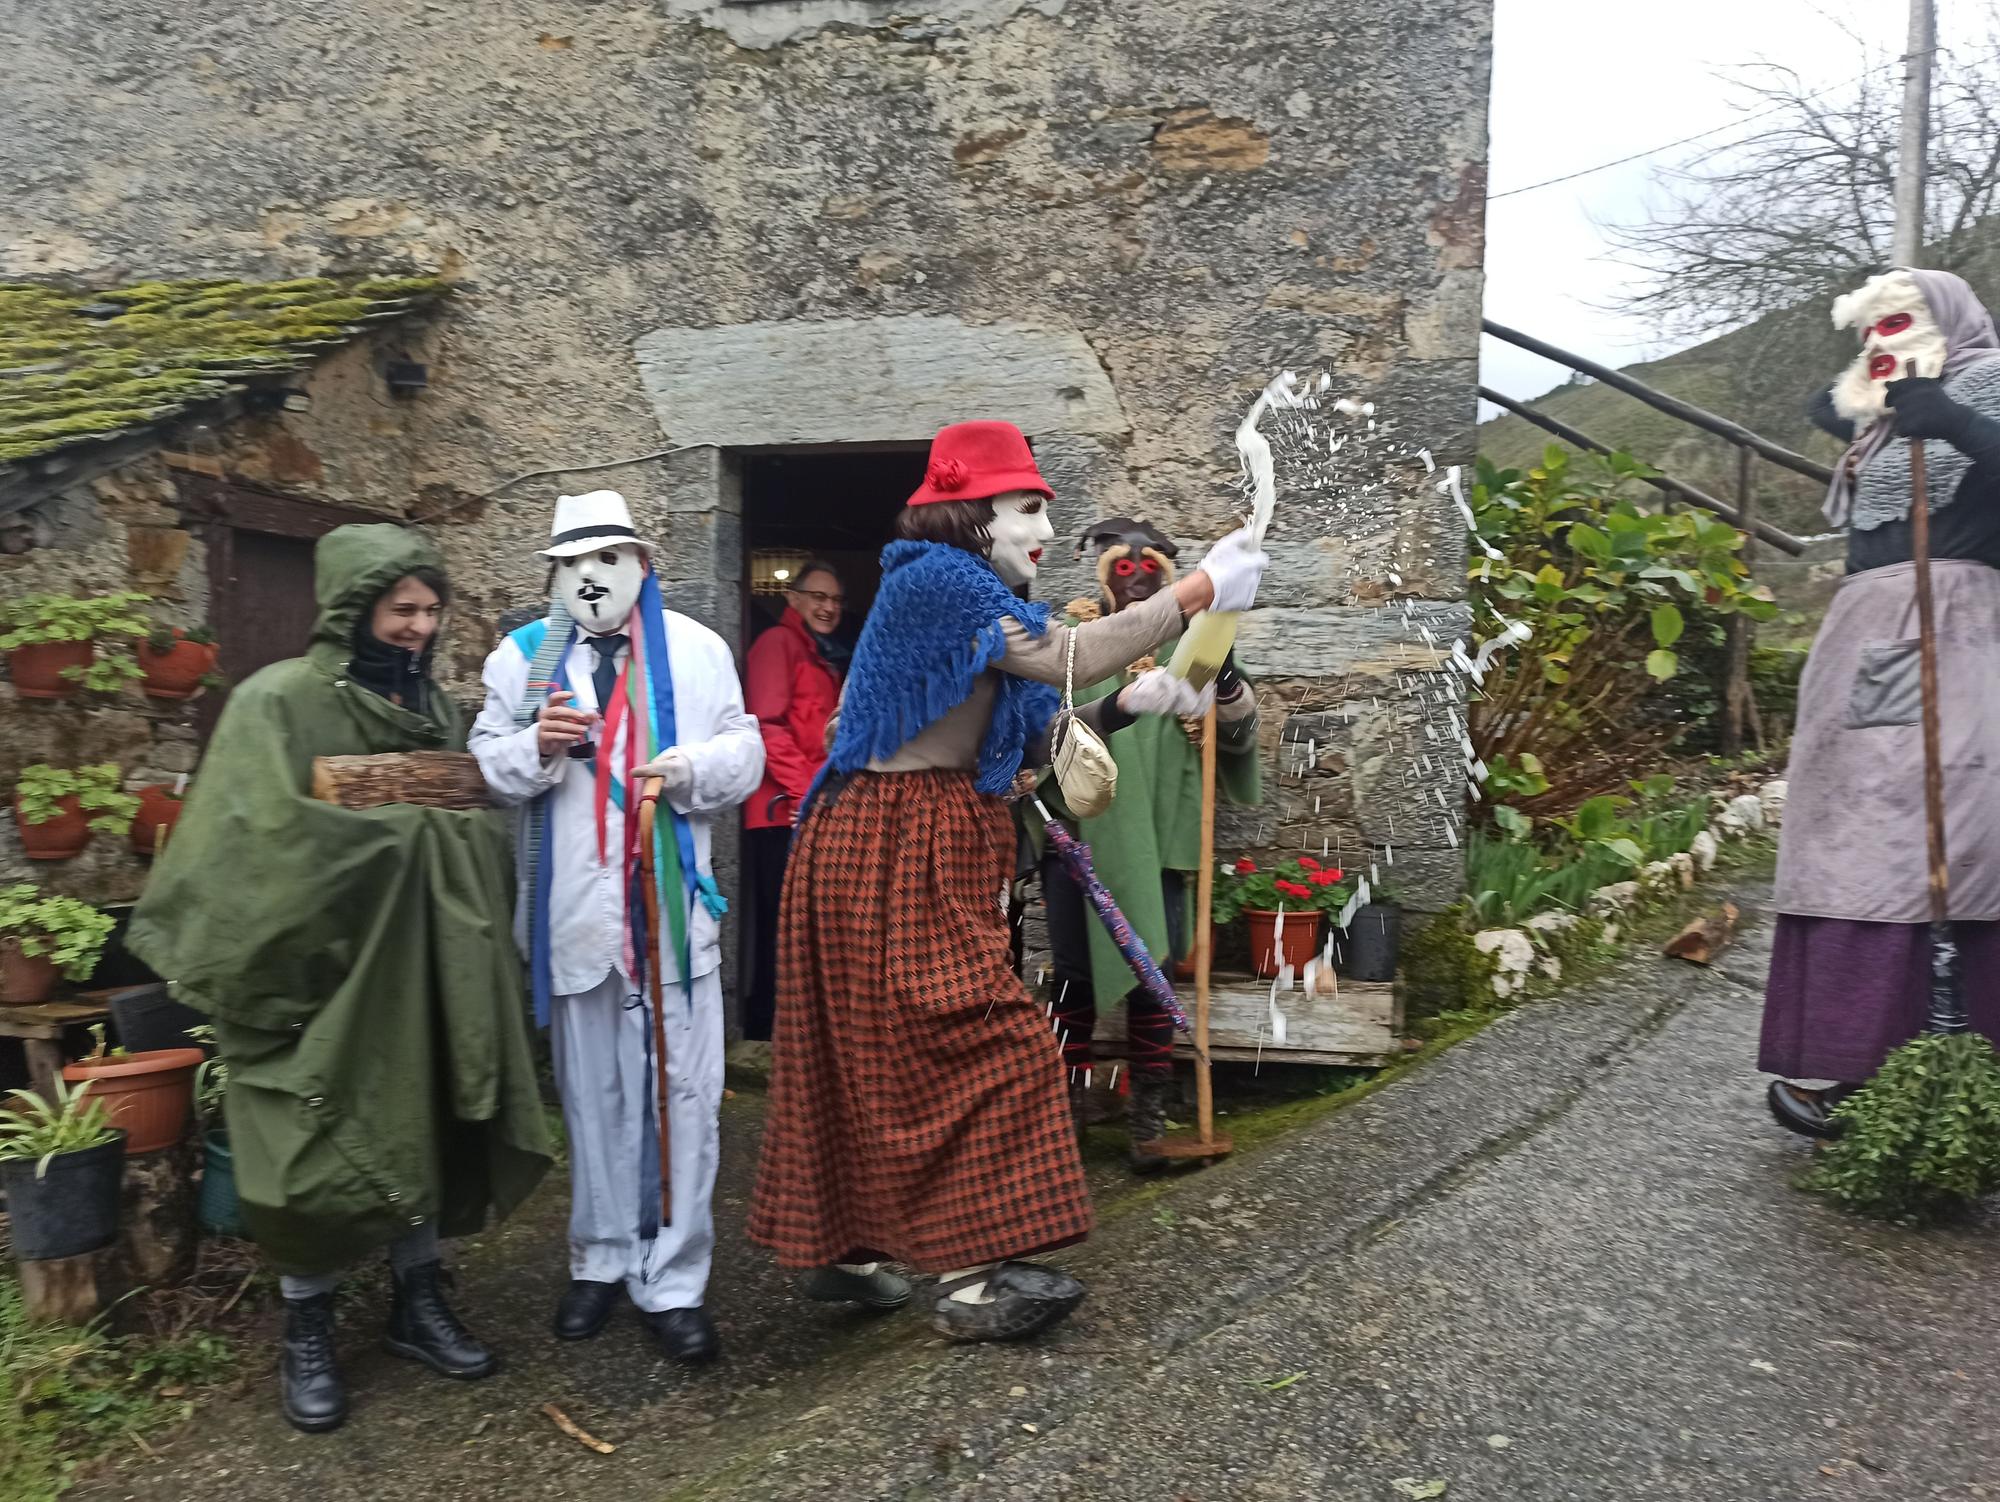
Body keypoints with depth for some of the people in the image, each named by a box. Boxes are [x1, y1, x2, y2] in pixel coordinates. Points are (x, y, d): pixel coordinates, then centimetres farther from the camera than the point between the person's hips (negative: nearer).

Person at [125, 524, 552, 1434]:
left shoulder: (433, 708, 9)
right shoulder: (279, 702, -9)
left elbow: (476, 834, 10)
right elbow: (273, 835, -20)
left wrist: (447, 830, -12)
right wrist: (404, 822, -15)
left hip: (419, 967, 5)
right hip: (320, 967, -5)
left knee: (422, 1131, 11)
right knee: (321, 1152, 3)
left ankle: (417, 1303, 29)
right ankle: (306, 1334, 23)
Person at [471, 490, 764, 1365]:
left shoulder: (697, 650, 8)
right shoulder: (523, 657, 10)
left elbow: (744, 756, 5)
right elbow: (486, 767, 6)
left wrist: (692, 768, -15)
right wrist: (536, 747, -14)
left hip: (675, 904, -1)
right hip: (575, 907, 1)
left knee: (683, 1092, 1)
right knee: (592, 1094, 13)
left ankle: (673, 1282, 12)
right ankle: (601, 1261, 29)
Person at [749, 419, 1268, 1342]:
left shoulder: (970, 593, 18)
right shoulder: (936, 575, -14)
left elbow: (1037, 730, 12)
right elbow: (1065, 656, -22)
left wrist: (1126, 706, -2)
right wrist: (1196, 593, -15)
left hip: (928, 849, 10)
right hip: (896, 850, -10)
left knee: (869, 1053, 15)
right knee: (971, 1045, -7)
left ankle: (838, 1249, 26)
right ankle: (970, 1281, 2)